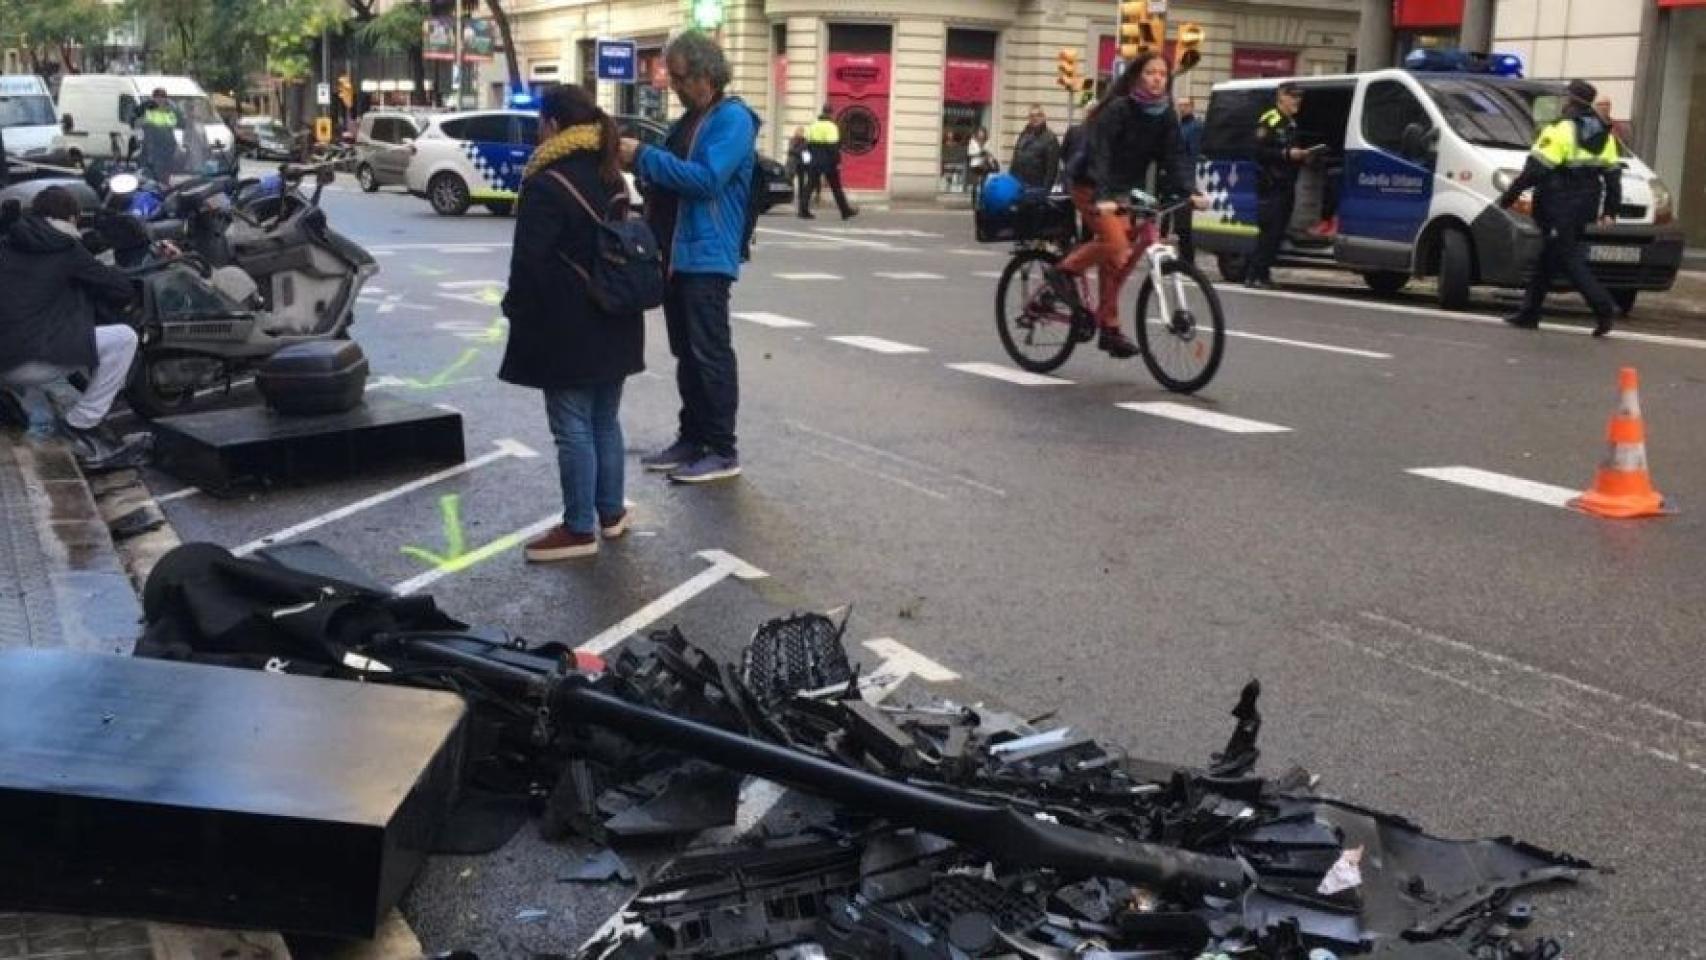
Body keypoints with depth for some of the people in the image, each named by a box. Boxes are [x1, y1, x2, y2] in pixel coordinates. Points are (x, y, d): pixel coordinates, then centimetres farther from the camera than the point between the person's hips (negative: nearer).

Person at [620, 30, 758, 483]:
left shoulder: (733, 119, -11)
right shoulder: (689, 119, 17)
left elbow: (707, 178, -23)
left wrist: (643, 156, -21)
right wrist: (640, 158, 6)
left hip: (706, 255, -9)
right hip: (675, 253, 9)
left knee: (710, 354, -6)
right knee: (686, 353, 14)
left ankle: (723, 451, 0)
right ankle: (692, 438, 22)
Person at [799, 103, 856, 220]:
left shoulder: (813, 126, 11)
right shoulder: (831, 126, -11)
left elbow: (808, 144, 15)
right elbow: (834, 147, -17)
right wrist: (837, 162, -15)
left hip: (815, 162, 5)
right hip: (828, 162, -5)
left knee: (810, 186, 2)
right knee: (836, 188, 4)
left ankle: (804, 211, -8)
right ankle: (846, 211, 12)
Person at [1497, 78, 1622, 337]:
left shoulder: (1561, 131, -12)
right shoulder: (1604, 135, 14)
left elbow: (1534, 170, -17)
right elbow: (1613, 175, 16)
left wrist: (1509, 196, -11)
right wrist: (1610, 210, 21)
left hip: (1560, 206, -8)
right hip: (1585, 206, 8)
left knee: (1569, 258, -6)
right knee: (1548, 256, 15)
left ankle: (1603, 306, -17)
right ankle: (1529, 311, 19)